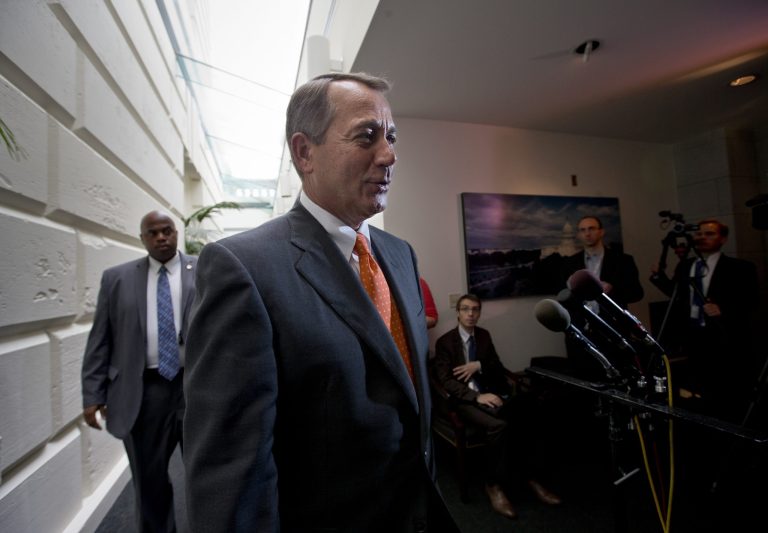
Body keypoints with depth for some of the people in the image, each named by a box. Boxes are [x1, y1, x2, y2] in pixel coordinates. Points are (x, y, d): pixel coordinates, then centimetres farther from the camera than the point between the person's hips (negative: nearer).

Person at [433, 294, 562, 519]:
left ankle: (528, 475, -7)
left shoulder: (484, 334, 12)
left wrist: (479, 365, -10)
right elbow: (445, 380, -12)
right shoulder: (445, 341, -5)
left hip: (489, 392, 5)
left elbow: (498, 366, 12)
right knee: (499, 424, -32)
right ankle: (494, 485, -11)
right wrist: (478, 396, -24)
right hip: (464, 399, -5)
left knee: (525, 412, -24)